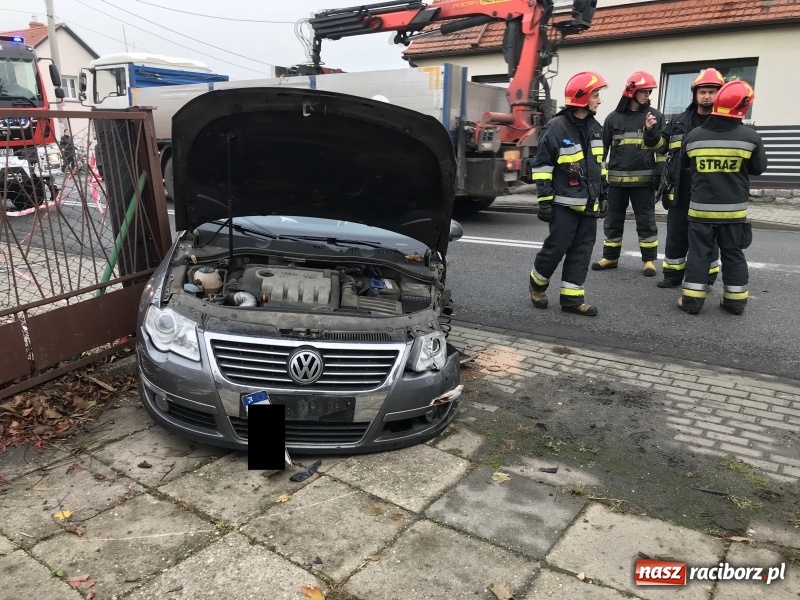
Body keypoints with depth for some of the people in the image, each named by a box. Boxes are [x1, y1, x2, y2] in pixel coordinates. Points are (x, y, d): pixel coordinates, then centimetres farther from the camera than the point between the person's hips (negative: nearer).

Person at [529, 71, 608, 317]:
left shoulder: (595, 128, 12)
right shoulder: (556, 127, -11)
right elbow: (541, 166, -11)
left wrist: (604, 193, 19)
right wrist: (544, 200, -14)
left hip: (589, 204, 7)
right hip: (565, 203, -7)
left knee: (582, 251, 5)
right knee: (556, 247, -3)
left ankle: (571, 298, 11)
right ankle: (537, 284, 22)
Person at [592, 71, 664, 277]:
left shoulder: (655, 116, 5)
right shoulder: (614, 117, 6)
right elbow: (602, 147, 9)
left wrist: (661, 174, -2)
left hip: (644, 179, -1)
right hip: (616, 179, 2)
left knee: (646, 220, 4)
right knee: (613, 220, 9)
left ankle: (649, 260, 13)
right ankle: (610, 257, 22)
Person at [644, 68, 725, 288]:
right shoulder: (680, 121, 10)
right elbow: (661, 145, 16)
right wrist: (651, 132, -2)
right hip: (680, 189, 3)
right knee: (676, 234, 10)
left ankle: (705, 278, 19)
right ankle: (673, 274, 23)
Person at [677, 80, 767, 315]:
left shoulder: (693, 135, -5)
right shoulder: (750, 136, -9)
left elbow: (683, 165, 10)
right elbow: (759, 169, 3)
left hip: (701, 208, 0)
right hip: (734, 209, 0)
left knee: (698, 253, 6)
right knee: (733, 255, 11)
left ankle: (692, 300, 6)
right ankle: (736, 301, 18)